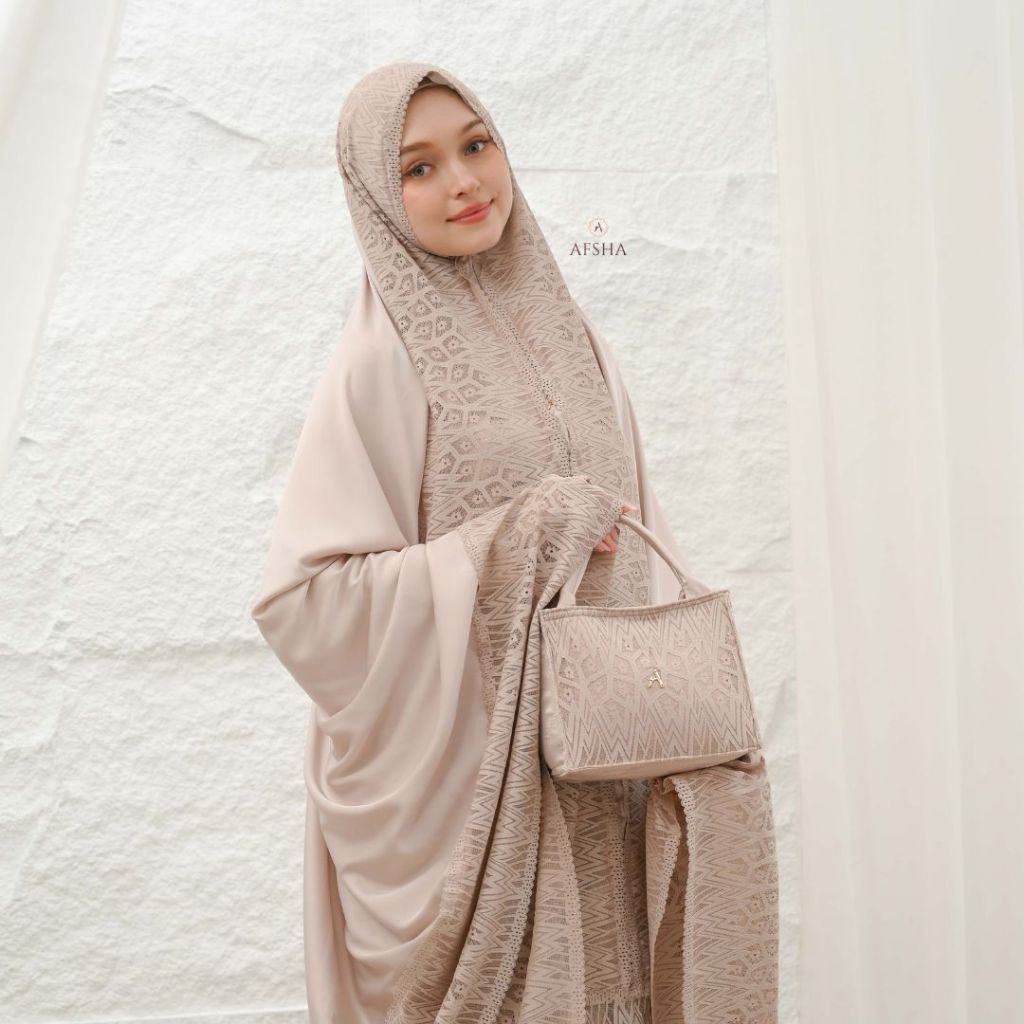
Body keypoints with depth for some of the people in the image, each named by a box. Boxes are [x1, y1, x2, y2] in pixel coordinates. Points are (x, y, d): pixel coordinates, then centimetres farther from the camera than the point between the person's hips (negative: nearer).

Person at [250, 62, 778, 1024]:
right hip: (459, 780, -4)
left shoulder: (570, 336, 9)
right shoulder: (380, 361, -8)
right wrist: (519, 542, -17)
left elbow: (639, 543, 11)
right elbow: (302, 599, -13)